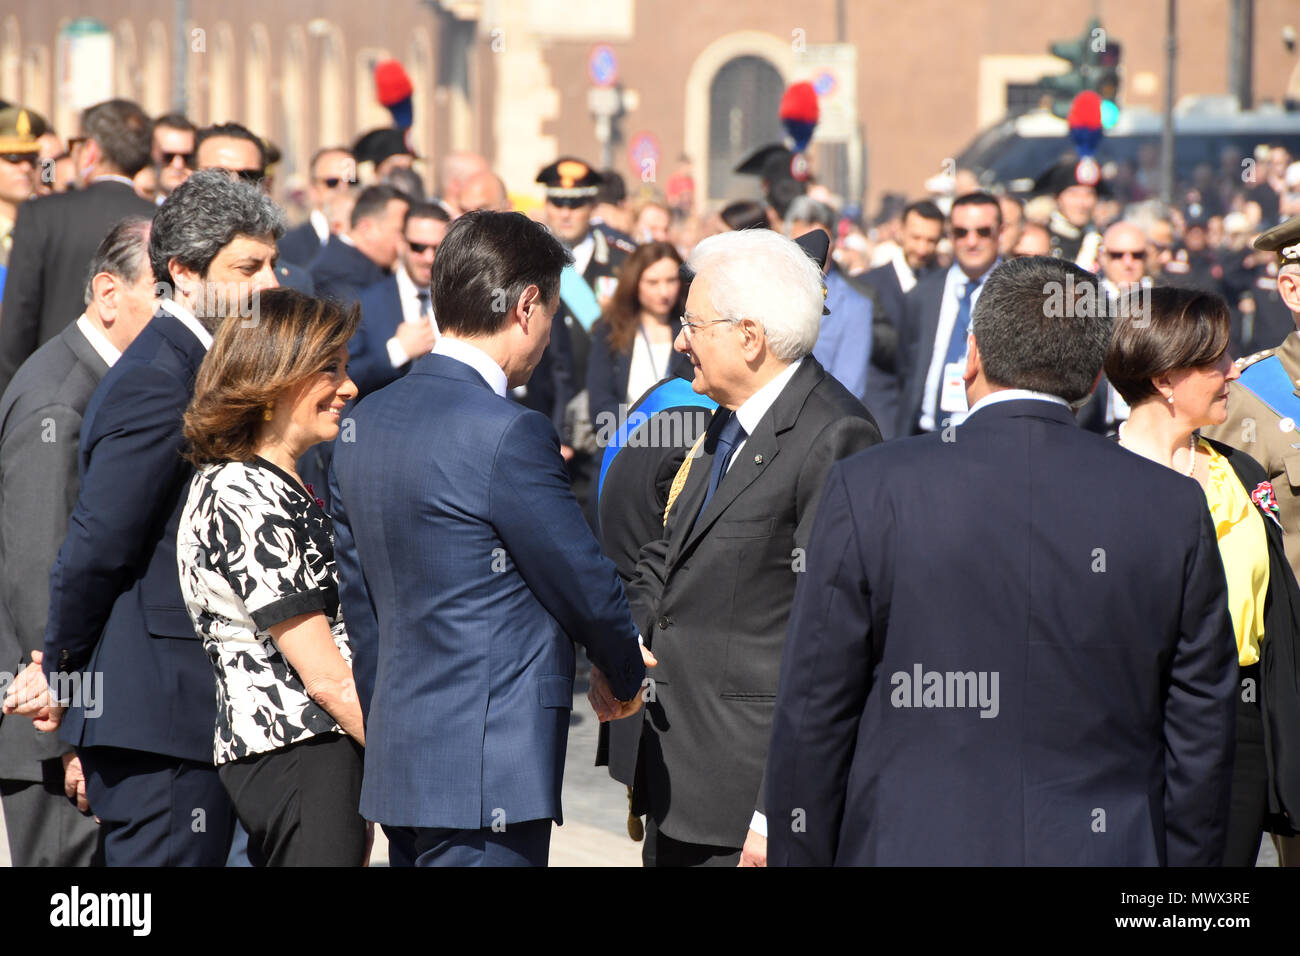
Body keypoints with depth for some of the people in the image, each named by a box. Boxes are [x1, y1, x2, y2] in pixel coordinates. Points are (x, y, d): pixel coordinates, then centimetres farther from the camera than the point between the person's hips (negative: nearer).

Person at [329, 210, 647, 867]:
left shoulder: (367, 421, 10)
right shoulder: (508, 435, -17)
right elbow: (583, 585, -7)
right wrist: (626, 678, 13)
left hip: (400, 761, 9)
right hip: (487, 777, -9)